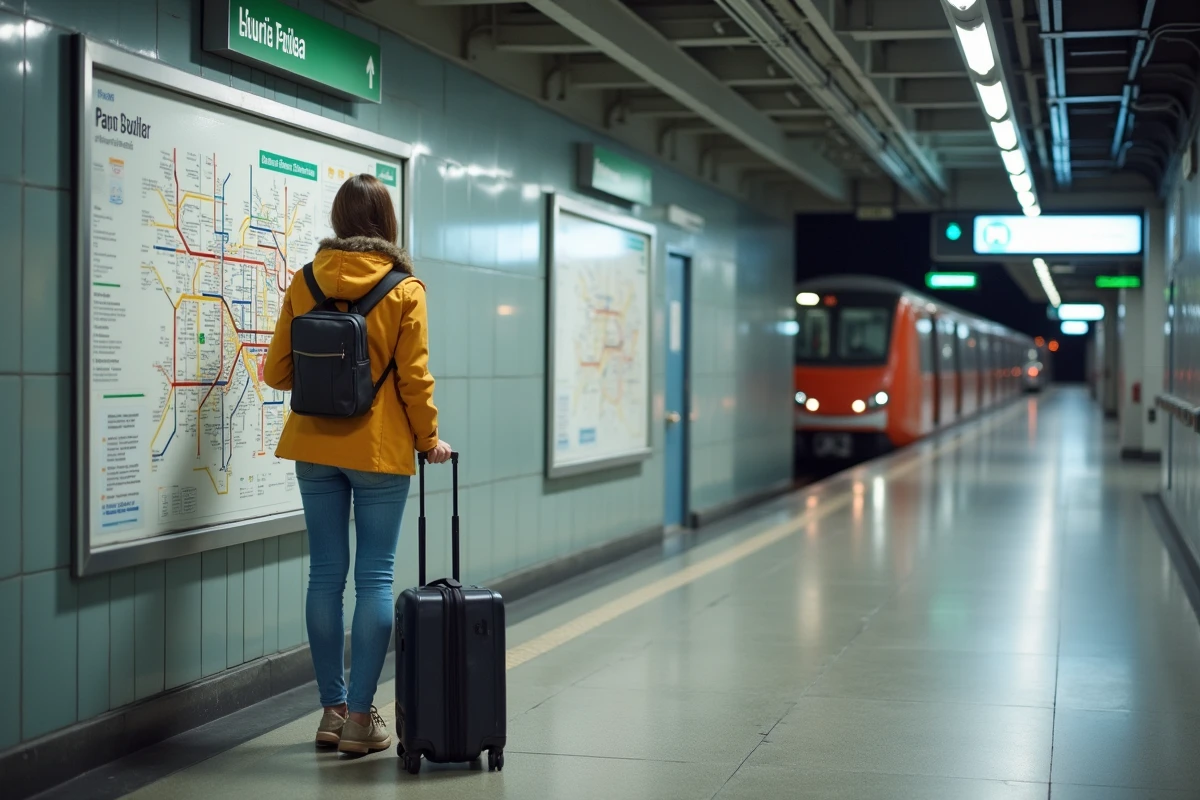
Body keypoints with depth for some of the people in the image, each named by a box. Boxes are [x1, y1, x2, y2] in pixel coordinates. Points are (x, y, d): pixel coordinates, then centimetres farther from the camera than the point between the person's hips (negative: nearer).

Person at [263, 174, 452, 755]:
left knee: (327, 574, 8)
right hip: (381, 448, -3)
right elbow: (414, 377, -8)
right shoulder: (404, 289, -7)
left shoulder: (305, 282, 1)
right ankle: (360, 716, 1)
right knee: (375, 577, 1)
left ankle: (333, 709, 14)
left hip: (314, 446, 3)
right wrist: (429, 437, 6)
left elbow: (277, 371, 4)